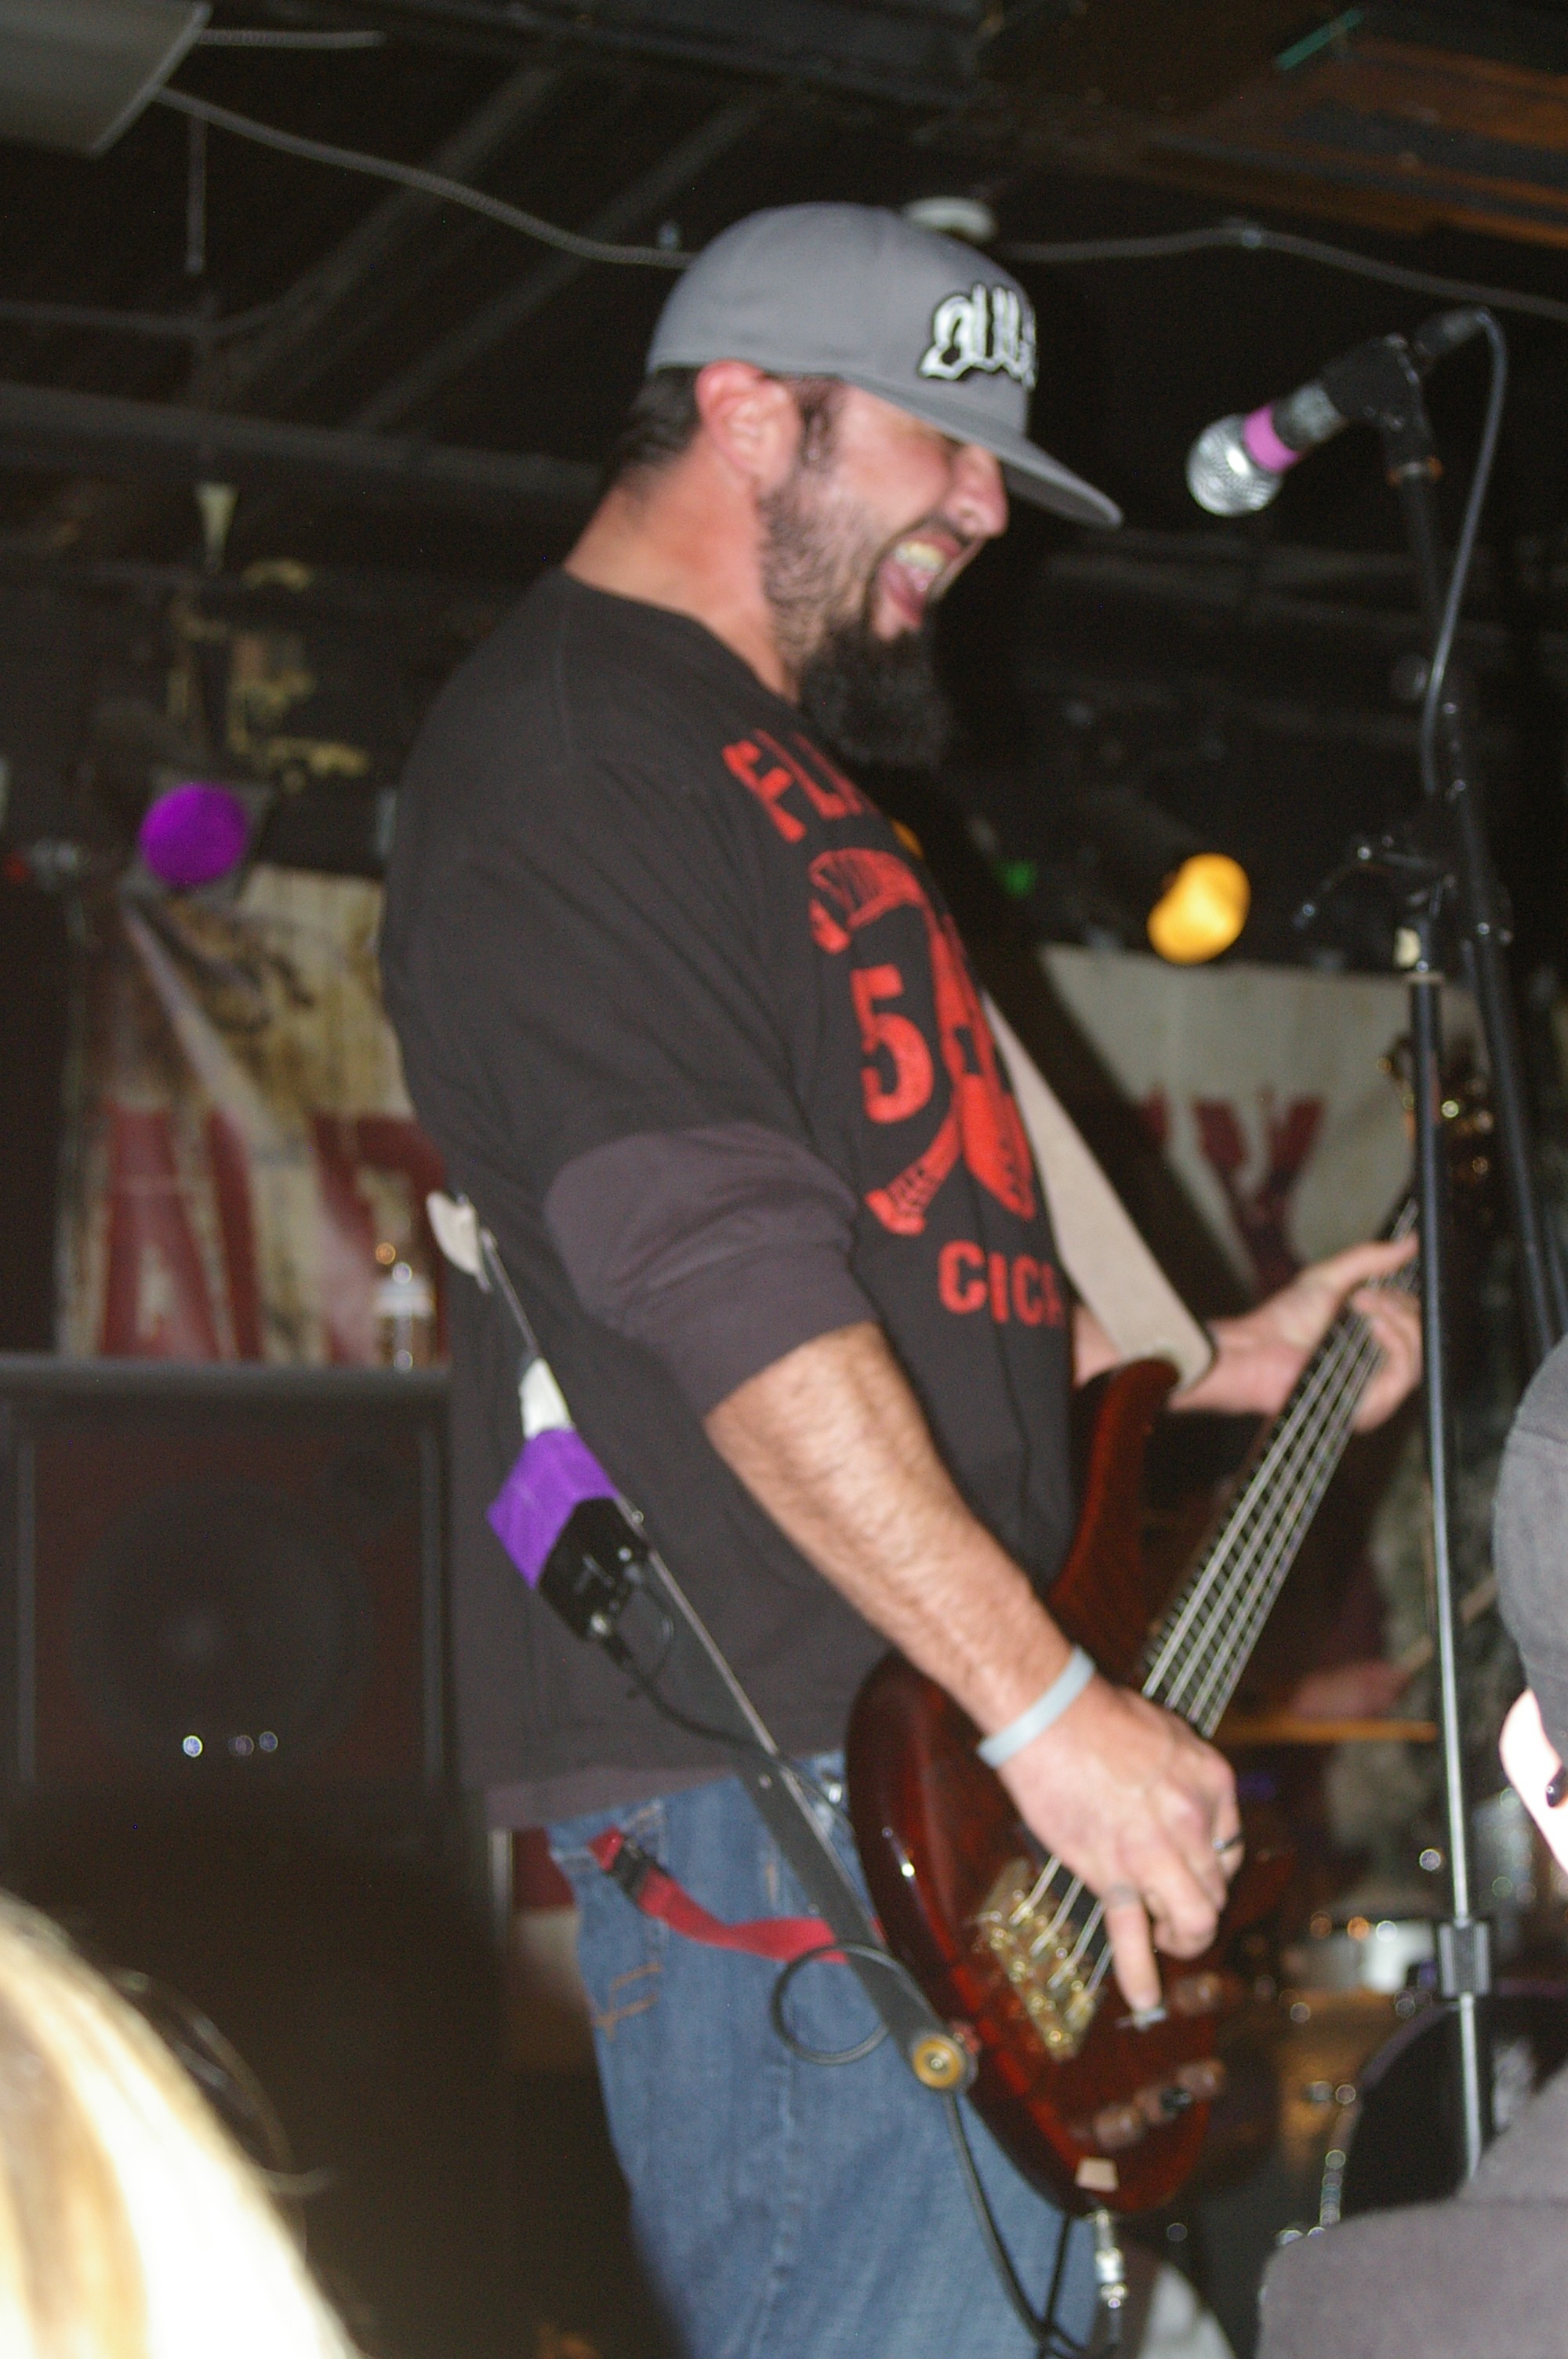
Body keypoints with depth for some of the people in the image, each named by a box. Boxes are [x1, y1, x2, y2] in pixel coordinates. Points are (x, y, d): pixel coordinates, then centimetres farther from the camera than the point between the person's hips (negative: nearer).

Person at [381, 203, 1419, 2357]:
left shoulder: (769, 763, 23)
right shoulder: (563, 755, -11)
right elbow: (727, 1284, -21)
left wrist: (1205, 1361, 21)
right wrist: (1050, 1705, -22)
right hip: (767, 1780, -11)